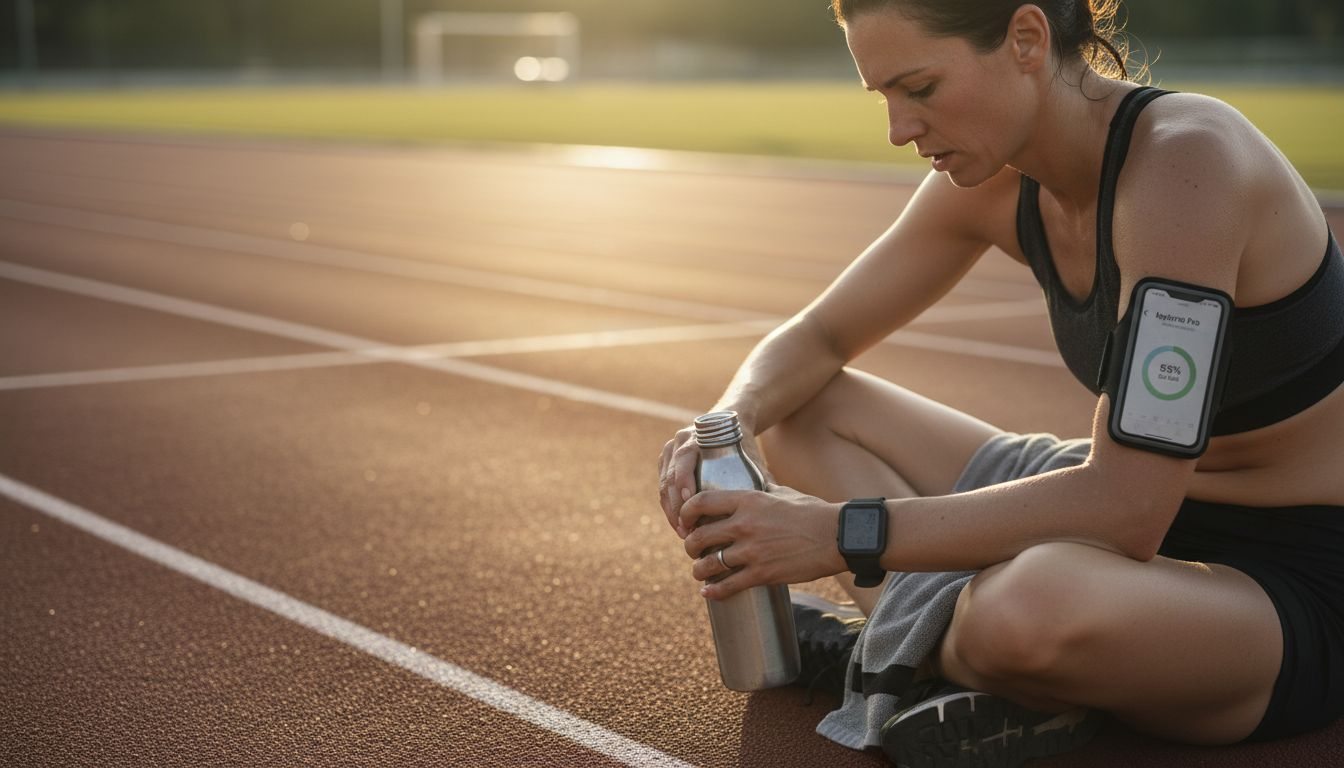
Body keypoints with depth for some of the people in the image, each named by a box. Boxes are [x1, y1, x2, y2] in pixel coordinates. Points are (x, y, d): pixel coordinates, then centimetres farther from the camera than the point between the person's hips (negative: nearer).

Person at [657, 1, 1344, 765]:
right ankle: (935, 655, -13)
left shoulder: (1184, 163, -28)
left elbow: (1126, 506, -32)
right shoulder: (991, 181, -3)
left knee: (1025, 610, -42)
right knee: (803, 411, 6)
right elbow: (817, 341, 8)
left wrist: (845, 534, -32)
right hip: (1146, 510, 8)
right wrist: (727, 426, -15)